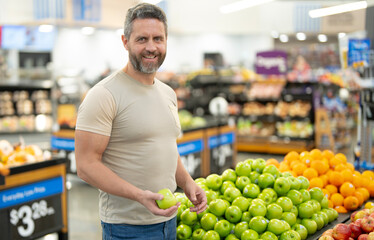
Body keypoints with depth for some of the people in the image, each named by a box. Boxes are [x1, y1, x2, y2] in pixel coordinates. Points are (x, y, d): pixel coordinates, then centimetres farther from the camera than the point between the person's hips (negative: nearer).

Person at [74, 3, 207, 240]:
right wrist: (139, 195, -27)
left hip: (168, 218, 7)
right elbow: (86, 165, -18)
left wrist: (187, 182, 4)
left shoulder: (168, 94, 10)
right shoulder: (104, 95, -15)